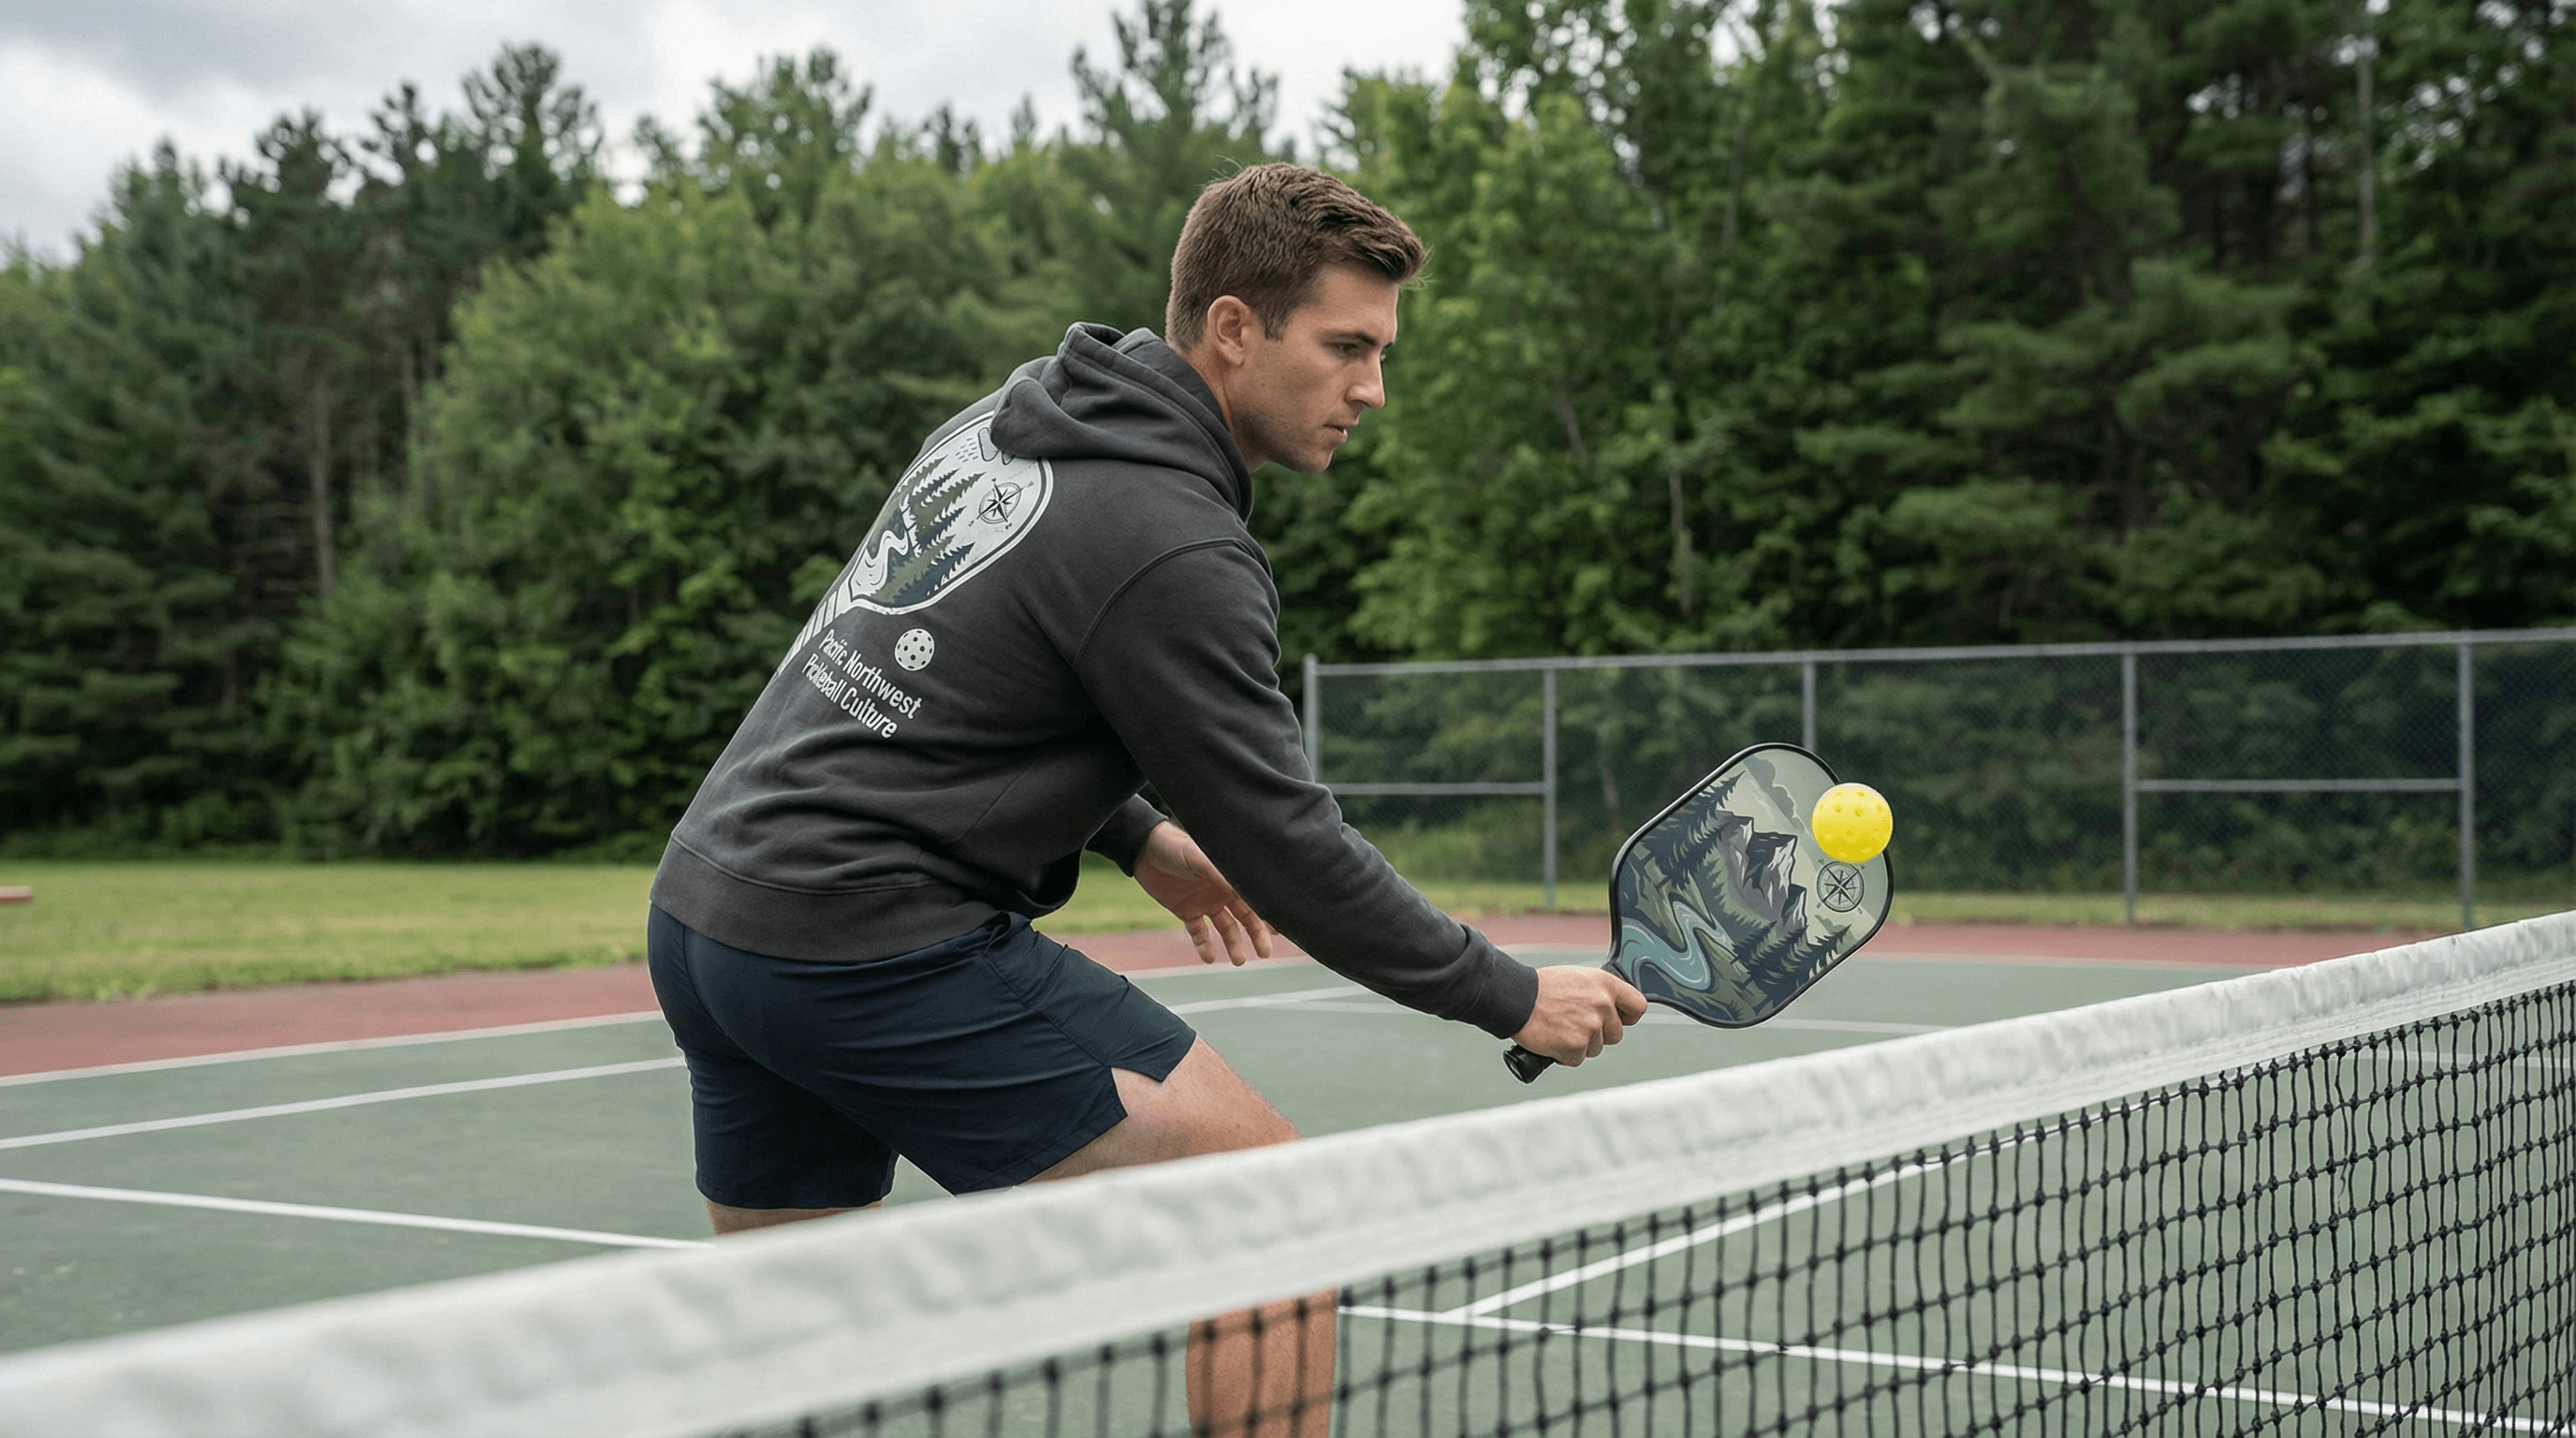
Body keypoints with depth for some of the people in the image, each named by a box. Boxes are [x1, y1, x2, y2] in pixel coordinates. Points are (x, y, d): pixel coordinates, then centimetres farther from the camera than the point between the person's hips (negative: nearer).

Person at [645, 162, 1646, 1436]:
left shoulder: (1008, 416, 11)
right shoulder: (1171, 551, -16)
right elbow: (1282, 842, -12)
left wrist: (1134, 835, 23)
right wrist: (1512, 999, -2)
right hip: (873, 946, -9)